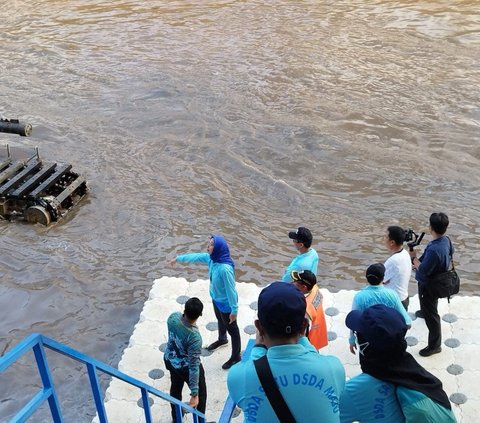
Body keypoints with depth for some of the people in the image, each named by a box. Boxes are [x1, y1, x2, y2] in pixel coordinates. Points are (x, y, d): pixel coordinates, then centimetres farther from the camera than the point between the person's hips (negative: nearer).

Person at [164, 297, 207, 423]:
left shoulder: (173, 317, -23)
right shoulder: (194, 337, -40)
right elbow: (193, 366, -34)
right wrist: (194, 394, -26)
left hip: (169, 360, 7)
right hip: (185, 367, -6)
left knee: (175, 387, 32)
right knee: (200, 394, 21)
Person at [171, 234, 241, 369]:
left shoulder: (225, 268, -39)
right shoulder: (211, 258, -14)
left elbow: (231, 289, -31)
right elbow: (195, 256, 5)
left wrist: (234, 310, -23)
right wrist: (178, 258, 18)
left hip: (226, 303, -8)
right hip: (216, 298, 8)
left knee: (232, 329, 13)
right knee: (220, 321, 34)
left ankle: (236, 357, 34)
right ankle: (222, 339, 63)